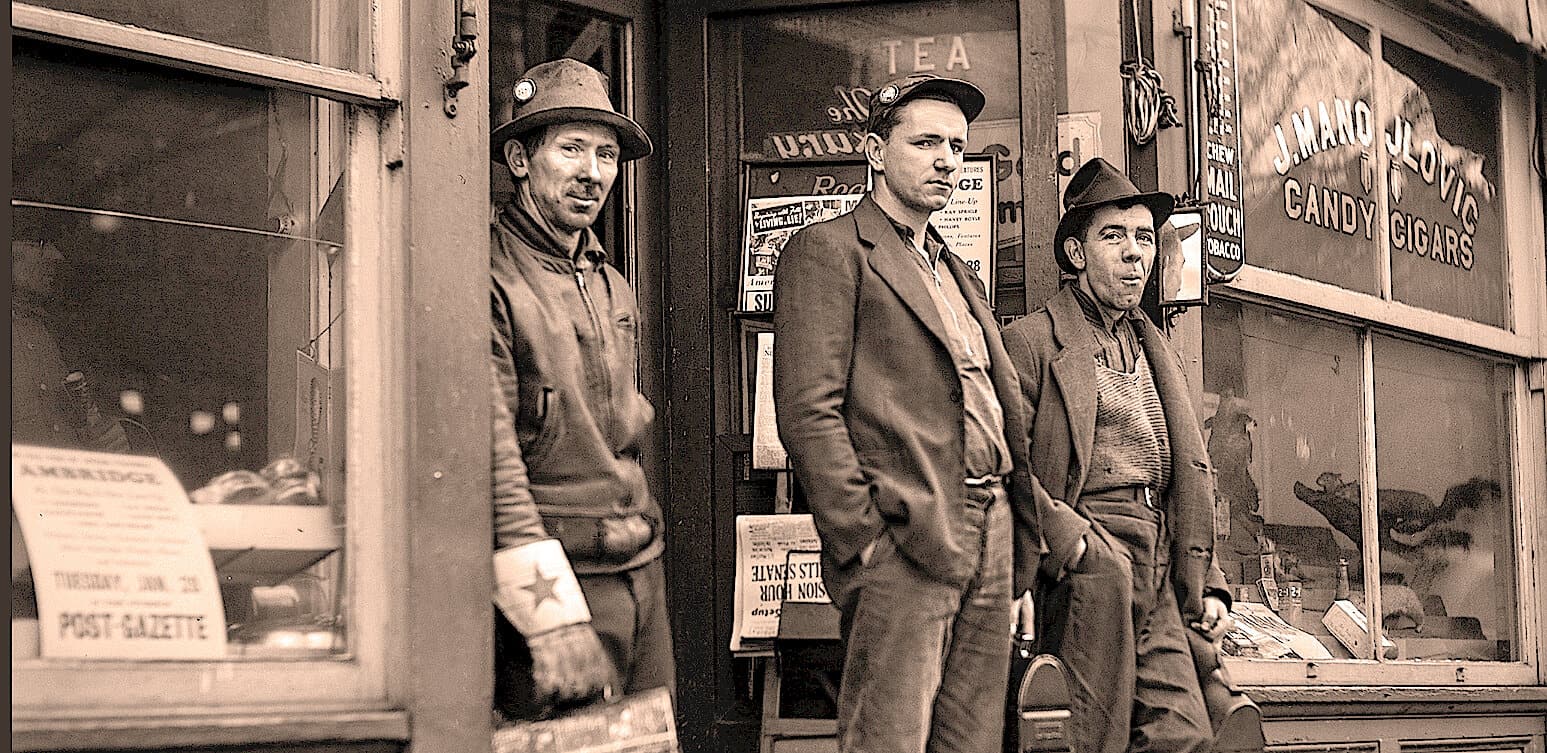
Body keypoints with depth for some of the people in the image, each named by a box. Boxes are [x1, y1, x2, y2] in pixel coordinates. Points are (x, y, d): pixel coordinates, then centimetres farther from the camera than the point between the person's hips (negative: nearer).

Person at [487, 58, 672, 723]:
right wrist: (552, 613, -22)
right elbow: (488, 448, -18)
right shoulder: (489, 276, -11)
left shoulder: (612, 287, 15)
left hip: (642, 569, 8)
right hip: (557, 575, -8)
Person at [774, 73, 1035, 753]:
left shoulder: (956, 271, 24)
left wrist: (1010, 525, 11)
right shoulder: (830, 250, -3)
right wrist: (864, 539, -16)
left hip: (988, 542, 8)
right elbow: (807, 411, -11)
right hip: (903, 545, -8)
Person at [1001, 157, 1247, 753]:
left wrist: (1209, 584, 18)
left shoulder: (1157, 354, 26)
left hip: (1160, 577, 7)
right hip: (1082, 563, -6)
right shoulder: (1032, 341, 2)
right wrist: (1068, 536, -20)